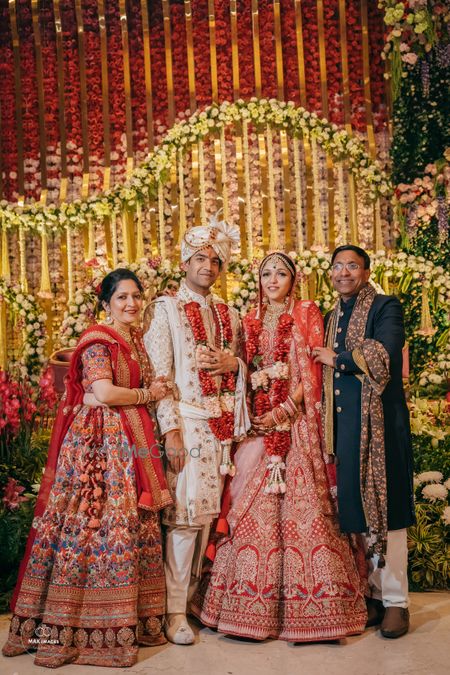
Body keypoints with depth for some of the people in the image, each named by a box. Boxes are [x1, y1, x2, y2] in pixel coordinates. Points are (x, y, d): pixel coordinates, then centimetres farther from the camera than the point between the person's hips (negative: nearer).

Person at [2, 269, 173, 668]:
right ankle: (79, 624, 3)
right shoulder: (98, 341, -9)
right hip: (97, 439, -8)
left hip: (130, 440, 8)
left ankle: (130, 619, 17)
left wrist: (156, 390, 5)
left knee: (132, 524, 8)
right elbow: (104, 393, -19)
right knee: (96, 525, -7)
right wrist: (146, 395, -5)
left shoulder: (136, 339, 17)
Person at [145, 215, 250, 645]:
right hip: (186, 420, -5)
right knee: (184, 511, -7)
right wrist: (170, 430, -15)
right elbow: (159, 373, -8)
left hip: (221, 424, 5)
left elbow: (243, 366, 22)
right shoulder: (166, 309, 0)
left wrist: (231, 363, -2)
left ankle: (193, 592, 21)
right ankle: (175, 609, 1)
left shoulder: (228, 314, 16)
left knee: (207, 511, 9)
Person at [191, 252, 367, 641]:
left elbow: (312, 372, -4)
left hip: (297, 423, -4)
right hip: (259, 423, 4)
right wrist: (249, 414, -3)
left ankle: (306, 607, 2)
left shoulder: (307, 314, 4)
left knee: (299, 503, -6)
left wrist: (283, 412, -12)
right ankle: (254, 606, 7)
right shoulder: (251, 322, 16)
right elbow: (247, 373, 14)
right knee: (254, 507, 0)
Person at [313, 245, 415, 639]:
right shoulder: (332, 318, 19)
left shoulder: (385, 308, -1)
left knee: (384, 510, -2)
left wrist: (335, 358, -5)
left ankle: (395, 601, 8)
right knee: (358, 510, 8)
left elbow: (382, 358, -16)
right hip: (343, 426, 6)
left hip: (379, 423, -6)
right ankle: (374, 593, 19)